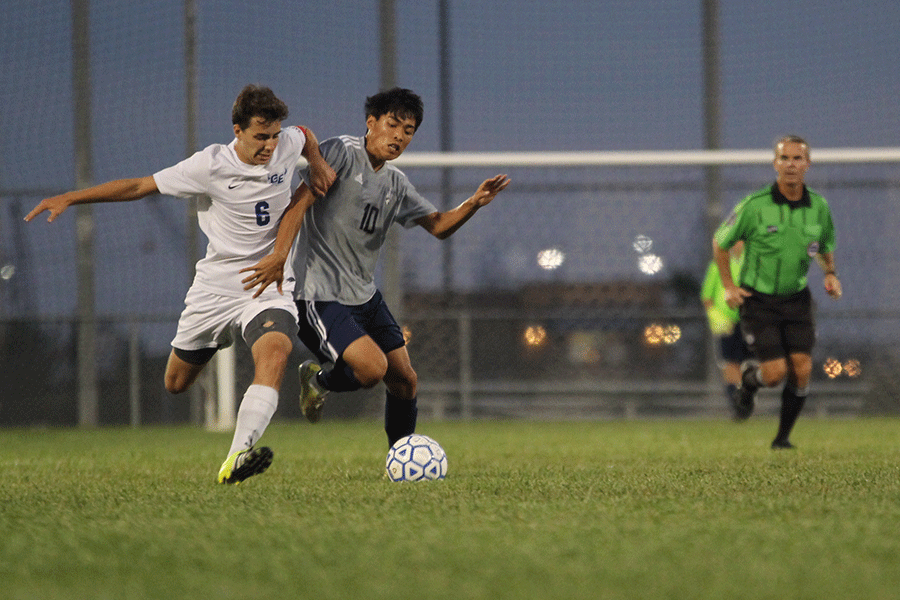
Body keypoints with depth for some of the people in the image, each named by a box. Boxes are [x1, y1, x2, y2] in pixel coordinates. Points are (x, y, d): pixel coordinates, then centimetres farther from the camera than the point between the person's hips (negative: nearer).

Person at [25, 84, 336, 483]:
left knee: (274, 354, -32)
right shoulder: (210, 166, -14)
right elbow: (141, 186, -8)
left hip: (270, 289, 0)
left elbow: (306, 135, 25)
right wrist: (69, 198, -11)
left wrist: (317, 161, 3)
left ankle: (236, 460, -45)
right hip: (215, 287, 0)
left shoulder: (286, 144, -2)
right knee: (177, 383, 11)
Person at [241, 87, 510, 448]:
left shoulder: (396, 184, 13)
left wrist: (473, 204, -4)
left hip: (365, 296, 8)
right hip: (319, 296, -8)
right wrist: (280, 255, -35)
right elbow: (301, 201, -21)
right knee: (373, 367, -23)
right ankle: (319, 381, 9)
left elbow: (438, 226, 16)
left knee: (404, 380, 6)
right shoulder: (342, 153, -10)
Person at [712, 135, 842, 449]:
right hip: (758, 301, -3)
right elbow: (720, 242, 0)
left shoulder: (819, 207, -2)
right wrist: (729, 286, -4)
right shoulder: (754, 206, -14)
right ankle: (749, 379, 26)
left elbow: (825, 247, 18)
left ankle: (783, 437, 13)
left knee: (801, 371, -7)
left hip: (797, 299, 3)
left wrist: (830, 274, 0)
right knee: (776, 373, -11)